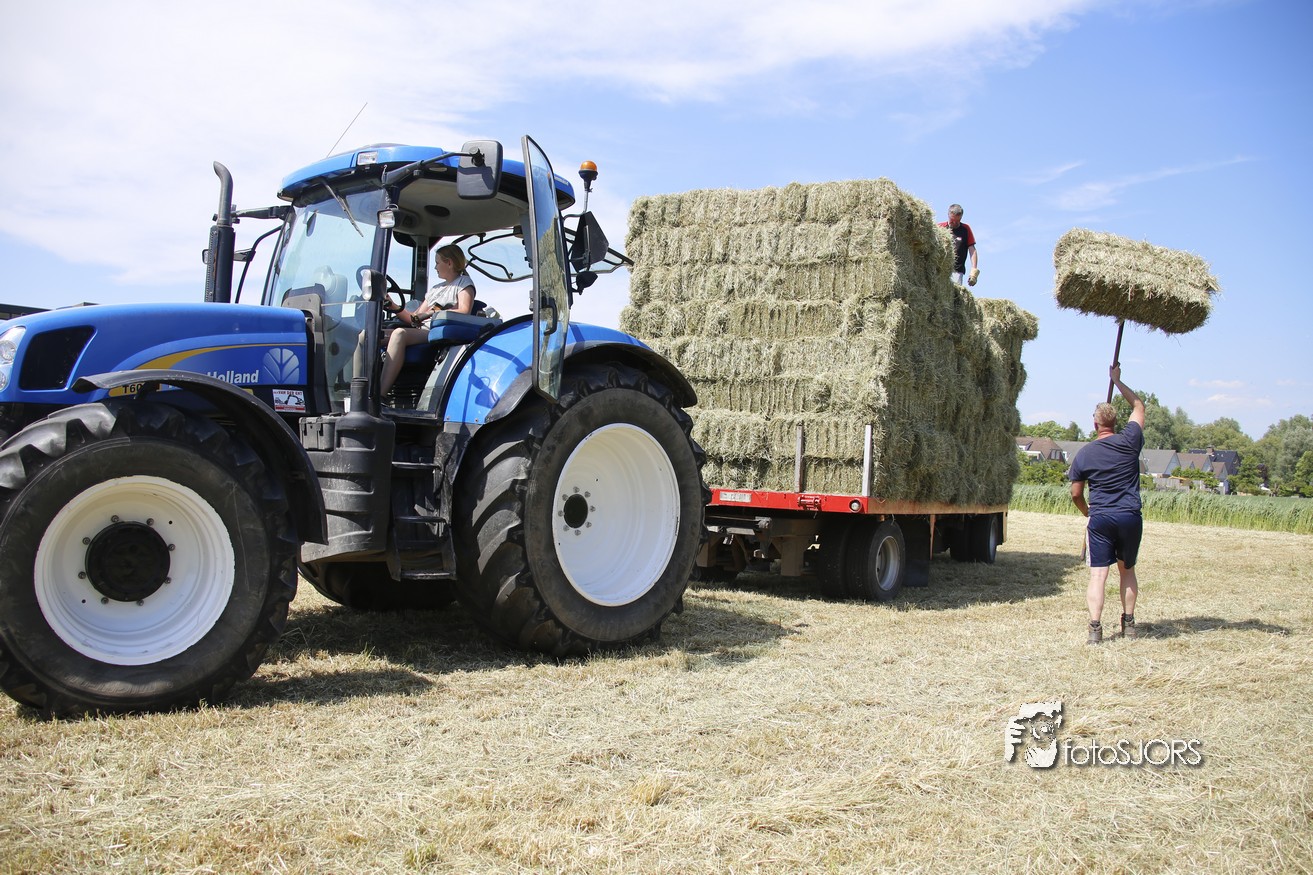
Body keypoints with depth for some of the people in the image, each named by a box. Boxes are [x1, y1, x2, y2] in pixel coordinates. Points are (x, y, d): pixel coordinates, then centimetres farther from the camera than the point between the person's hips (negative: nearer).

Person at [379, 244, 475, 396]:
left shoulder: (464, 282, 13)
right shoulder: (435, 289, 34)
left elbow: (464, 312, -8)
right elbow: (414, 318, 25)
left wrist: (432, 312, -9)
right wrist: (393, 306, 10)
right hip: (422, 331, 8)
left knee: (399, 334, -36)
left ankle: (381, 394, -42)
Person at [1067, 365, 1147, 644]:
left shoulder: (1084, 454, 0)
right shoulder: (1129, 441, -1)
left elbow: (1076, 494, 5)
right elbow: (1138, 406, 16)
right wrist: (1117, 381, 24)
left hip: (1100, 518, -1)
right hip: (1130, 517, 1)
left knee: (1098, 574, -3)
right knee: (1127, 570, 18)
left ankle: (1095, 628, -12)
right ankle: (1129, 623, 23)